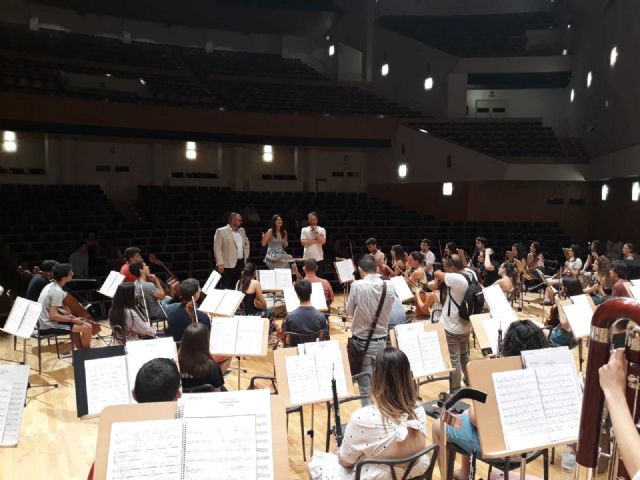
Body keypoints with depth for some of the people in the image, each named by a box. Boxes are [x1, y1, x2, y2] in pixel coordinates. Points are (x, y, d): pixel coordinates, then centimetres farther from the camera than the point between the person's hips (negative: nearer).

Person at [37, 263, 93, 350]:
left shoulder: (50, 285, 7)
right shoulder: (57, 291, -22)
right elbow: (53, 316, -26)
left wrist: (65, 312, 9)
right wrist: (73, 320, -17)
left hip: (44, 322, 10)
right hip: (49, 326, -10)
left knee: (76, 324, 29)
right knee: (87, 327, -13)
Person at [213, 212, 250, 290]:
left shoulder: (242, 230, 13)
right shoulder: (221, 231, -7)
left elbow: (247, 243, 27)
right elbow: (217, 248, -10)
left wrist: (246, 256, 16)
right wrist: (220, 264, -16)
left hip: (241, 264, 6)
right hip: (228, 265, -6)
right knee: (226, 289, -4)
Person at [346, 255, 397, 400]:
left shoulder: (357, 285, -16)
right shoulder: (389, 287, -6)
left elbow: (350, 311, -2)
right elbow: (388, 310, 7)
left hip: (362, 341, -3)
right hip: (381, 340, 4)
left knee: (366, 385, 7)